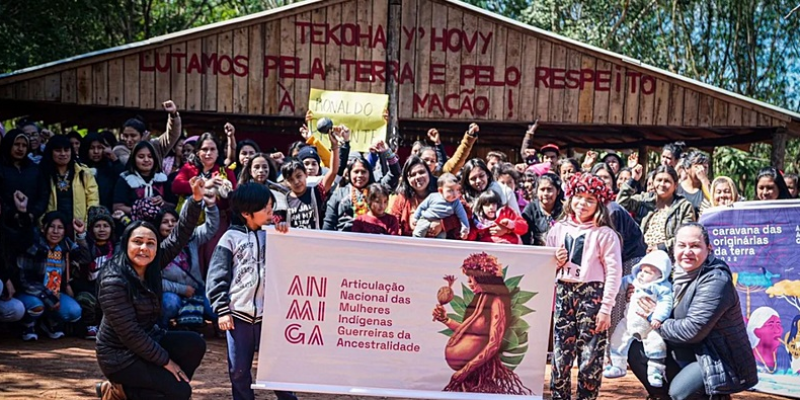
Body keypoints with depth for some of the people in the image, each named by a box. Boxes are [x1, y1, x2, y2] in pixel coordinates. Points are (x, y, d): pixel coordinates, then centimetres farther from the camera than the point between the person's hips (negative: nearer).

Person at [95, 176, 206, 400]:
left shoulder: (153, 265, -2)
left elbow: (179, 236, -5)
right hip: (121, 355, -8)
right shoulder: (114, 282, -23)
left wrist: (196, 199, -19)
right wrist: (165, 361, -18)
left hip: (147, 341, 8)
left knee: (194, 344, -10)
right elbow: (129, 333, -23)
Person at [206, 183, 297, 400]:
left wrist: (286, 234, -8)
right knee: (238, 369, 6)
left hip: (268, 313, 1)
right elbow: (217, 276, 0)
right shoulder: (232, 237, 2)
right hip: (238, 313, -1)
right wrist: (222, 309, -5)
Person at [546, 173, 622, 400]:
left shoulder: (605, 234, -4)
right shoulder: (559, 229, 10)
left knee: (590, 354, -3)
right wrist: (555, 262, -4)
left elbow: (613, 273, -7)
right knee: (560, 352, 5)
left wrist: (606, 308, -12)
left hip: (592, 294, -4)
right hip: (563, 293, 4)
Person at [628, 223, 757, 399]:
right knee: (637, 351, 1)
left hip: (725, 363, -9)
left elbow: (692, 330, -27)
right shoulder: (680, 274, 4)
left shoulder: (715, 281, -22)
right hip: (690, 354, 9)